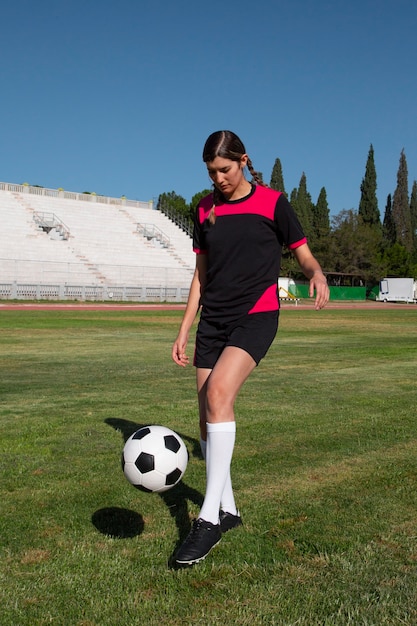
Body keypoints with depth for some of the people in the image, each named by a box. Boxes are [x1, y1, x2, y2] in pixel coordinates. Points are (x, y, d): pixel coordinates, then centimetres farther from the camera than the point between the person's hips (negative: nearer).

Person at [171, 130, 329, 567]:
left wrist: (317, 274, -21)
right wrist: (184, 331, 10)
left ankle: (209, 518, -20)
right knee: (208, 415, 2)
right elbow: (201, 274, 14)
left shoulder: (272, 202, -1)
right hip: (214, 319, 5)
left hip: (256, 316, -5)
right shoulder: (205, 210, 11)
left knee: (218, 393, -26)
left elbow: (303, 254, 4)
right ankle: (227, 511, 19)